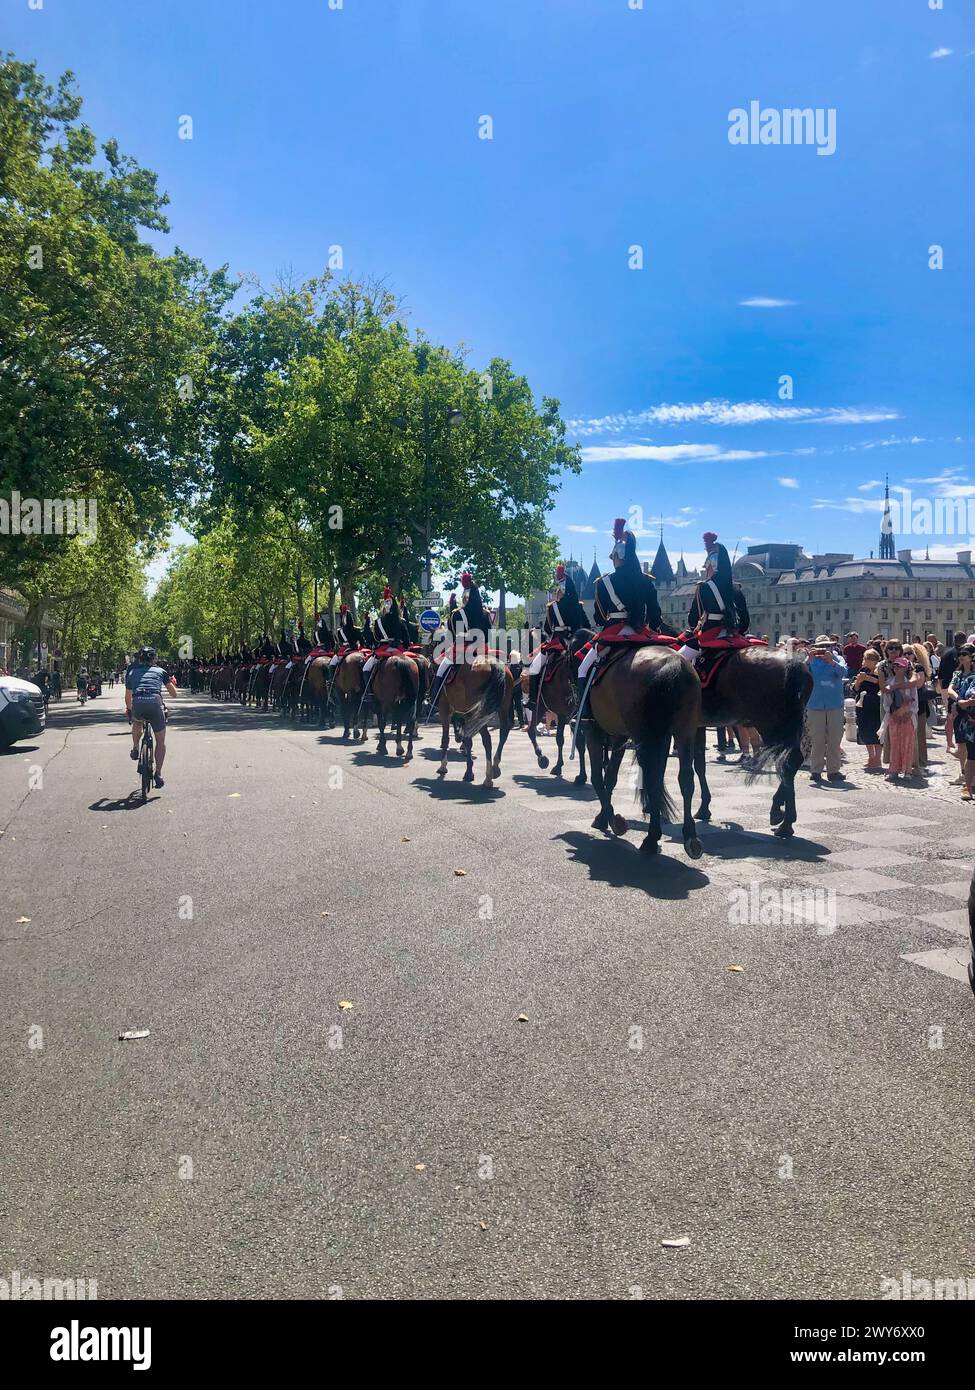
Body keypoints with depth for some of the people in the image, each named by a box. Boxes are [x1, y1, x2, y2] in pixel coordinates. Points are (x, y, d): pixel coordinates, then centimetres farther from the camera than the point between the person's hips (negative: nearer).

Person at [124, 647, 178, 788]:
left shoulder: (131, 672, 26)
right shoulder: (160, 671, 22)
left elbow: (128, 698, 32)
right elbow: (174, 694, 24)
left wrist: (129, 710, 53)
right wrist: (173, 683, 45)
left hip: (137, 705, 2)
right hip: (155, 703, -1)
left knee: (137, 722, 40)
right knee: (161, 741, 13)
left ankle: (135, 750, 32)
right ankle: (158, 775, 5)